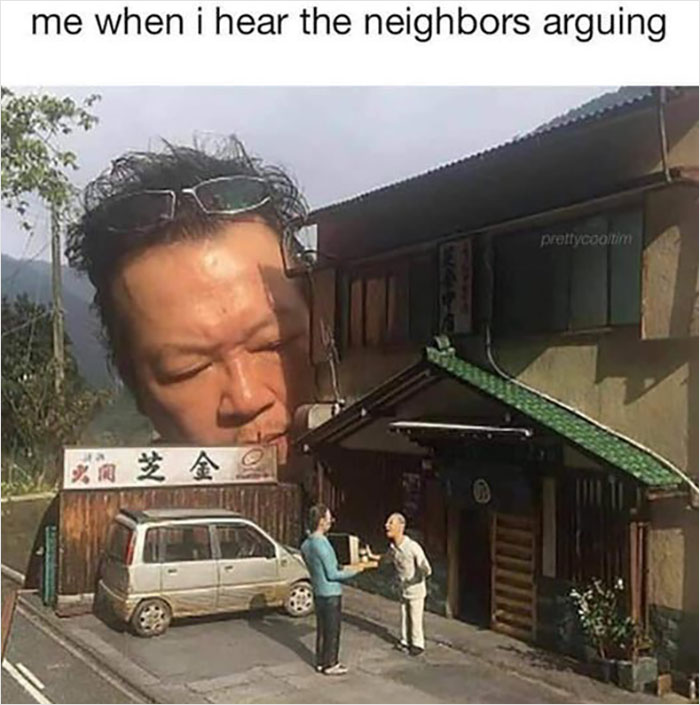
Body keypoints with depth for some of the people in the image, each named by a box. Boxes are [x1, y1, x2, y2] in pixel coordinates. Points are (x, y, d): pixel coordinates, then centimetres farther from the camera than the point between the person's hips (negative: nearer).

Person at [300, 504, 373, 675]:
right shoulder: (322, 544, -25)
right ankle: (330, 665, 14)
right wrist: (354, 571, -9)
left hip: (318, 592, 8)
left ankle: (321, 662, 26)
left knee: (322, 629, 17)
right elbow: (332, 575, -21)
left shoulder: (306, 544, 4)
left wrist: (345, 569, 19)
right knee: (332, 630, 4)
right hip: (330, 594, -8)